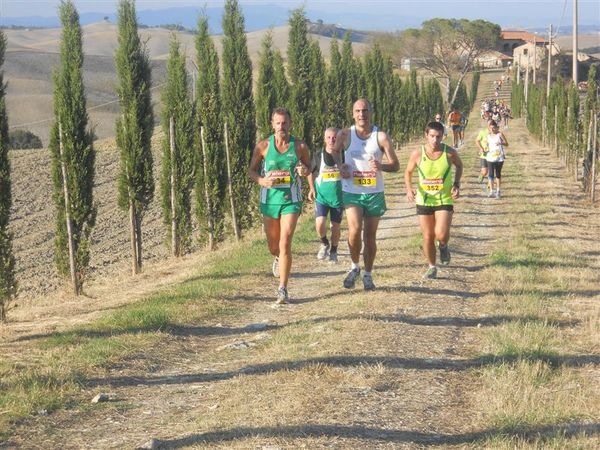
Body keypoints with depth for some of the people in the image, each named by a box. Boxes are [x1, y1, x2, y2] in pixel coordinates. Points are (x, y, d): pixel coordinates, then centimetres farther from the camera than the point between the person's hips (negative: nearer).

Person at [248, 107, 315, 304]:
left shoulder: (300, 146, -4)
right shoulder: (263, 146, -4)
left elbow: (309, 166, 13)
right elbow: (252, 170, 5)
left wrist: (306, 171, -12)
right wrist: (261, 181, -16)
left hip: (291, 201, -2)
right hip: (269, 199, 2)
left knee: (285, 244, -14)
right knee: (273, 246, 15)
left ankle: (283, 289, -9)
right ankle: (279, 258, 53)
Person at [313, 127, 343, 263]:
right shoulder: (319, 156, -4)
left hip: (338, 197, 0)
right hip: (321, 196, 0)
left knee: (336, 226, 7)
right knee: (320, 223, -16)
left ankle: (333, 251, 29)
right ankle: (324, 244, 14)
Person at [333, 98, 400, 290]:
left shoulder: (381, 137, -5)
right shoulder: (345, 135, -2)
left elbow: (395, 165, -3)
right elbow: (335, 151, 18)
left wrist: (381, 166, -24)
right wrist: (340, 166, -3)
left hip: (374, 193, 0)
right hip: (351, 192, 0)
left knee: (370, 236, 7)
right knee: (355, 230, -17)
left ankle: (368, 274, 24)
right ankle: (354, 267, 7)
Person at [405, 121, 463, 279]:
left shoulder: (449, 153, -11)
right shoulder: (417, 154, -11)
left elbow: (459, 165, 10)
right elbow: (408, 172, 5)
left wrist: (456, 184, -4)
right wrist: (408, 189, -12)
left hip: (445, 199, -1)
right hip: (424, 200, 1)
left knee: (441, 235, -16)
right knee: (427, 237, 7)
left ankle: (443, 246, 21)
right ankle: (432, 267, 27)